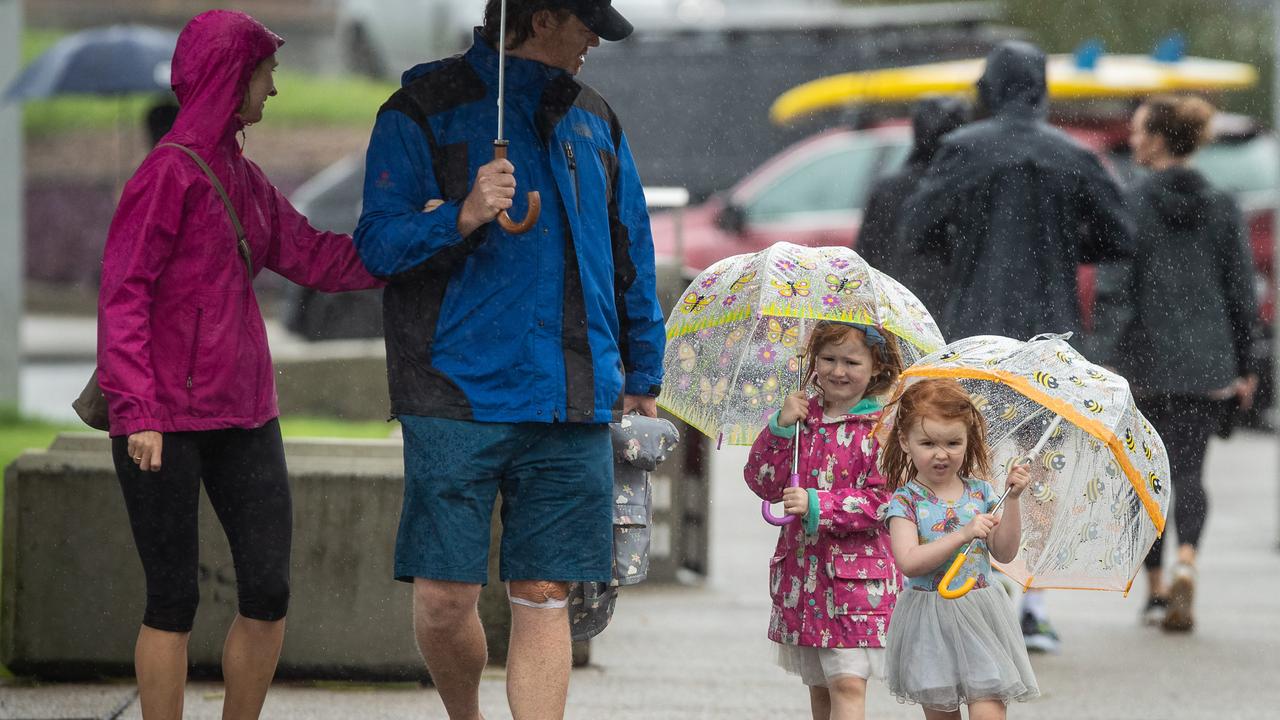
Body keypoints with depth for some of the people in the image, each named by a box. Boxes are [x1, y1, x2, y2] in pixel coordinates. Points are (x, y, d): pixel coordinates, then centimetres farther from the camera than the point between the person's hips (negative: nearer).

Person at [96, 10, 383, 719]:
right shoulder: (169, 173, -11)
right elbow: (123, 295, -14)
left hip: (243, 411, 8)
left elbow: (314, 257, 13)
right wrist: (136, 412, -19)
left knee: (269, 592, 3)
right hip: (165, 419, -7)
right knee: (174, 599, -2)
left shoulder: (243, 179, 13)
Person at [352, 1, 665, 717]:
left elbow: (631, 256, 23)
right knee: (444, 601, -4)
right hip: (460, 395, -4)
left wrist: (642, 376, 21)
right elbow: (378, 243, -4)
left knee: (544, 597, 0)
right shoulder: (426, 110, 0)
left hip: (571, 409, 4)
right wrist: (462, 218, -21)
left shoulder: (594, 121, 16)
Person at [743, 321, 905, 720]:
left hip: (856, 574, -5)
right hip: (801, 573, 6)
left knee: (847, 685, -13)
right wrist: (780, 427, -9)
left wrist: (817, 505, -23)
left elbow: (882, 500, -14)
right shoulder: (802, 417, 8)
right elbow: (764, 484, 4)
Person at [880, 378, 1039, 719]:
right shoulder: (906, 499, -6)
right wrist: (963, 534, -26)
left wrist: (1012, 499, -8)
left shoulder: (980, 492, 4)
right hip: (931, 622, -2)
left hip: (981, 619, 2)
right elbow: (908, 562, -19)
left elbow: (1005, 552, 2)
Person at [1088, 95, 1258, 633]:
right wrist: (1244, 368, 12)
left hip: (1144, 362, -2)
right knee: (1188, 470, 5)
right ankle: (1185, 563, -22)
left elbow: (1112, 289, -13)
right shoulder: (1221, 207, 2)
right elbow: (1241, 293, 4)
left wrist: (1102, 362, -13)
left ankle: (1155, 590, 17)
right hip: (1206, 364, 2)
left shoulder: (1129, 204, -8)